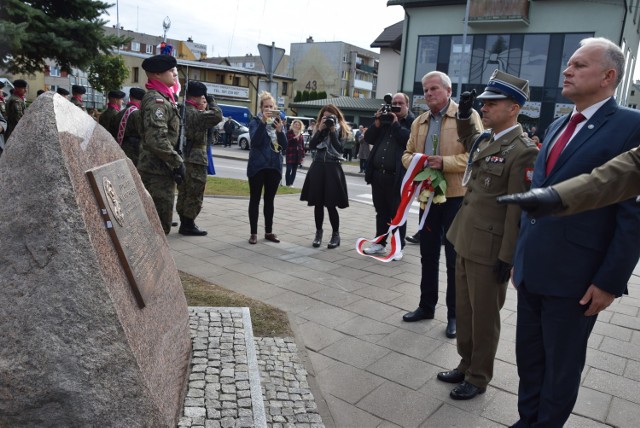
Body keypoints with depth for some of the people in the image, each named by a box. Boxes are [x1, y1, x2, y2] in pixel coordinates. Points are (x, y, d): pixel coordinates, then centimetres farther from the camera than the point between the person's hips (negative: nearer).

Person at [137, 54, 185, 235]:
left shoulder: (164, 98, 17)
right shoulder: (155, 100, -15)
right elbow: (157, 140, -25)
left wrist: (174, 164, 17)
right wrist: (177, 162, -17)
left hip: (161, 170, 10)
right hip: (157, 172, -10)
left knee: (160, 224, 19)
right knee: (160, 225, -4)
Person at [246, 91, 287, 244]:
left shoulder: (278, 123, 10)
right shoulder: (255, 122, -1)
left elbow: (285, 146, 1)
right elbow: (255, 141, -19)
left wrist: (279, 130, -15)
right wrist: (263, 121, -27)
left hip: (274, 167, 4)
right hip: (257, 166, -4)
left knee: (269, 200, 10)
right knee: (255, 200, 1)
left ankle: (269, 231, 19)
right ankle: (253, 233, 7)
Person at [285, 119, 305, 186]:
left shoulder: (301, 135, 12)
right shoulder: (289, 132, -2)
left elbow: (303, 145, 12)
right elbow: (286, 142, -10)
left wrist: (303, 156, 8)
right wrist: (294, 138, -23)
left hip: (298, 155, 5)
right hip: (290, 154, -5)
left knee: (294, 170, 8)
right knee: (289, 169, -9)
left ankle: (291, 183, 15)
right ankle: (287, 184, -3)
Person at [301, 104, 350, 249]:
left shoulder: (342, 130, 2)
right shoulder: (318, 128, 11)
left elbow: (339, 148, -12)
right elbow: (311, 146, -2)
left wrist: (332, 131, -15)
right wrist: (320, 130, -10)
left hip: (333, 168, -3)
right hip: (317, 167, 3)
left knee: (331, 204, -4)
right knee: (318, 203, 5)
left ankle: (336, 234, 9)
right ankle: (318, 232, 18)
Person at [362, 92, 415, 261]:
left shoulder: (412, 122, 1)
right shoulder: (384, 119, 15)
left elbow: (409, 140, -17)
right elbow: (368, 139, 11)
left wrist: (396, 123, -11)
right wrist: (377, 122, -2)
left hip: (397, 176, -5)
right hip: (378, 174, 5)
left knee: (397, 213, 2)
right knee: (381, 211, 14)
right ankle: (380, 243, 24)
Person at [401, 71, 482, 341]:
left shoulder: (468, 115, -5)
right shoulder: (419, 122, 13)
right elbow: (407, 153, 16)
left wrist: (444, 163, -24)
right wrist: (414, 162, -7)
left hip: (457, 196, -6)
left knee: (455, 257, 3)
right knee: (428, 254, 15)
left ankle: (455, 314, 16)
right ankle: (426, 306, 29)